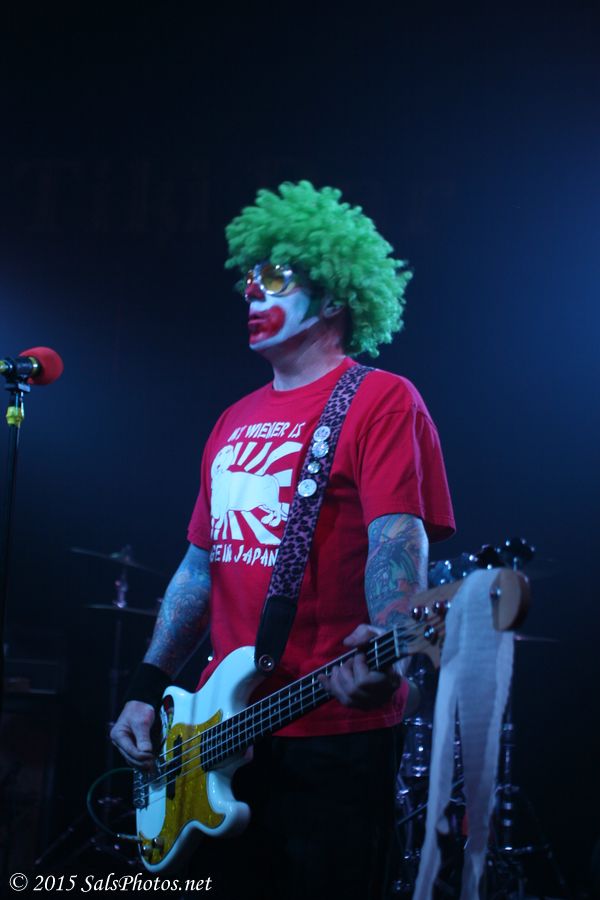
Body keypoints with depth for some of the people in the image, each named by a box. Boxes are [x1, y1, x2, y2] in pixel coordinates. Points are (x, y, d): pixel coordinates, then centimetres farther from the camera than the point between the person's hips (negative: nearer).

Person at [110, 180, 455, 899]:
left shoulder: (380, 400, -5)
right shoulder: (234, 422, 18)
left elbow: (398, 539, -18)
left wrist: (383, 643, -37)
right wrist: (147, 690, 13)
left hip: (333, 738, -7)